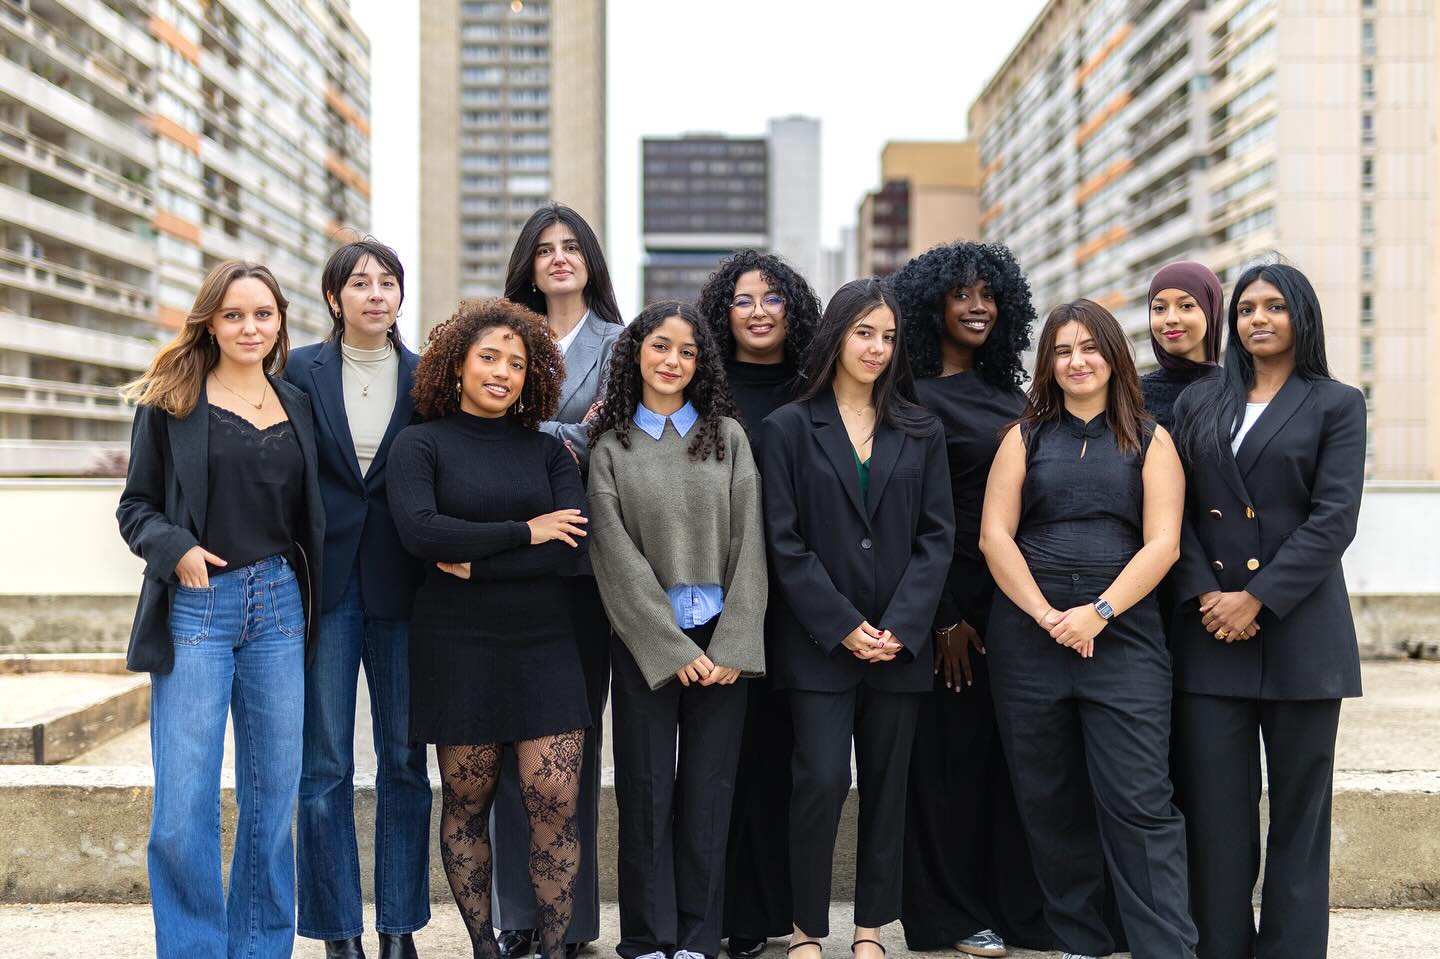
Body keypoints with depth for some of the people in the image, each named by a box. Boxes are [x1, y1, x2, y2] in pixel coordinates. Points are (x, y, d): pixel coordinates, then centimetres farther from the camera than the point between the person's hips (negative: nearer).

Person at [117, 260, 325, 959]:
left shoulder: (298, 407, 12)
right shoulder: (171, 402, 2)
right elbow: (137, 507, 2)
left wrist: (316, 607, 8)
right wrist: (177, 551, -16)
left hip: (278, 608, 4)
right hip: (196, 608, -3)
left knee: (272, 801, 8)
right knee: (183, 812, -5)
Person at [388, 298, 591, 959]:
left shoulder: (547, 450, 8)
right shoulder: (421, 444, 0)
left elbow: (573, 546, -4)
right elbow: (420, 532, -16)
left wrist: (477, 562, -11)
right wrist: (525, 533, -11)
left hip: (544, 646, 2)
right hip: (456, 649, -2)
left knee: (556, 802, -5)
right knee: (466, 804, 6)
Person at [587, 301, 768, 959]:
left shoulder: (727, 436, 7)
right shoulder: (610, 446, 3)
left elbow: (747, 542, 1)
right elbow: (616, 556, -3)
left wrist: (733, 646, -8)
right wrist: (674, 649, -9)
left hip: (722, 639, 1)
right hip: (645, 643, -1)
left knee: (708, 795, 3)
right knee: (647, 794, 2)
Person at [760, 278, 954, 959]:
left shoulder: (921, 433, 10)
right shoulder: (788, 428, 2)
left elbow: (937, 535, 4)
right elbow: (783, 541, -3)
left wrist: (902, 624, -9)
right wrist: (842, 626, -11)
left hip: (900, 641, 3)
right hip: (819, 641, -3)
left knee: (886, 786, 6)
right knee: (821, 780, -9)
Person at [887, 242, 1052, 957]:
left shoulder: (1006, 391, 13)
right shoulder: (918, 399, -8)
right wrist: (945, 620, -15)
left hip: (1019, 595, 7)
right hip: (958, 597, -7)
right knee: (953, 750, 2)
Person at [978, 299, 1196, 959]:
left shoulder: (1150, 441, 9)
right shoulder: (1024, 438, 12)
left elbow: (1161, 543, -2)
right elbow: (994, 536, 2)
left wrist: (1098, 612, -14)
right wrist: (1047, 615, -10)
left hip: (1124, 634, -2)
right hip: (1027, 633, 2)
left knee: (1139, 803, -9)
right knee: (1049, 801, 6)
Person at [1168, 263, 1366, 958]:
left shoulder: (1336, 404, 4)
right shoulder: (1198, 404, 13)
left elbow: (1333, 519, -6)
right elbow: (1177, 510, 7)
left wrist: (1256, 599, -14)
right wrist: (1205, 595, -8)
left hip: (1297, 631, -2)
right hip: (1209, 633, 2)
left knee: (1298, 809, 3)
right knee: (1215, 808, 0)